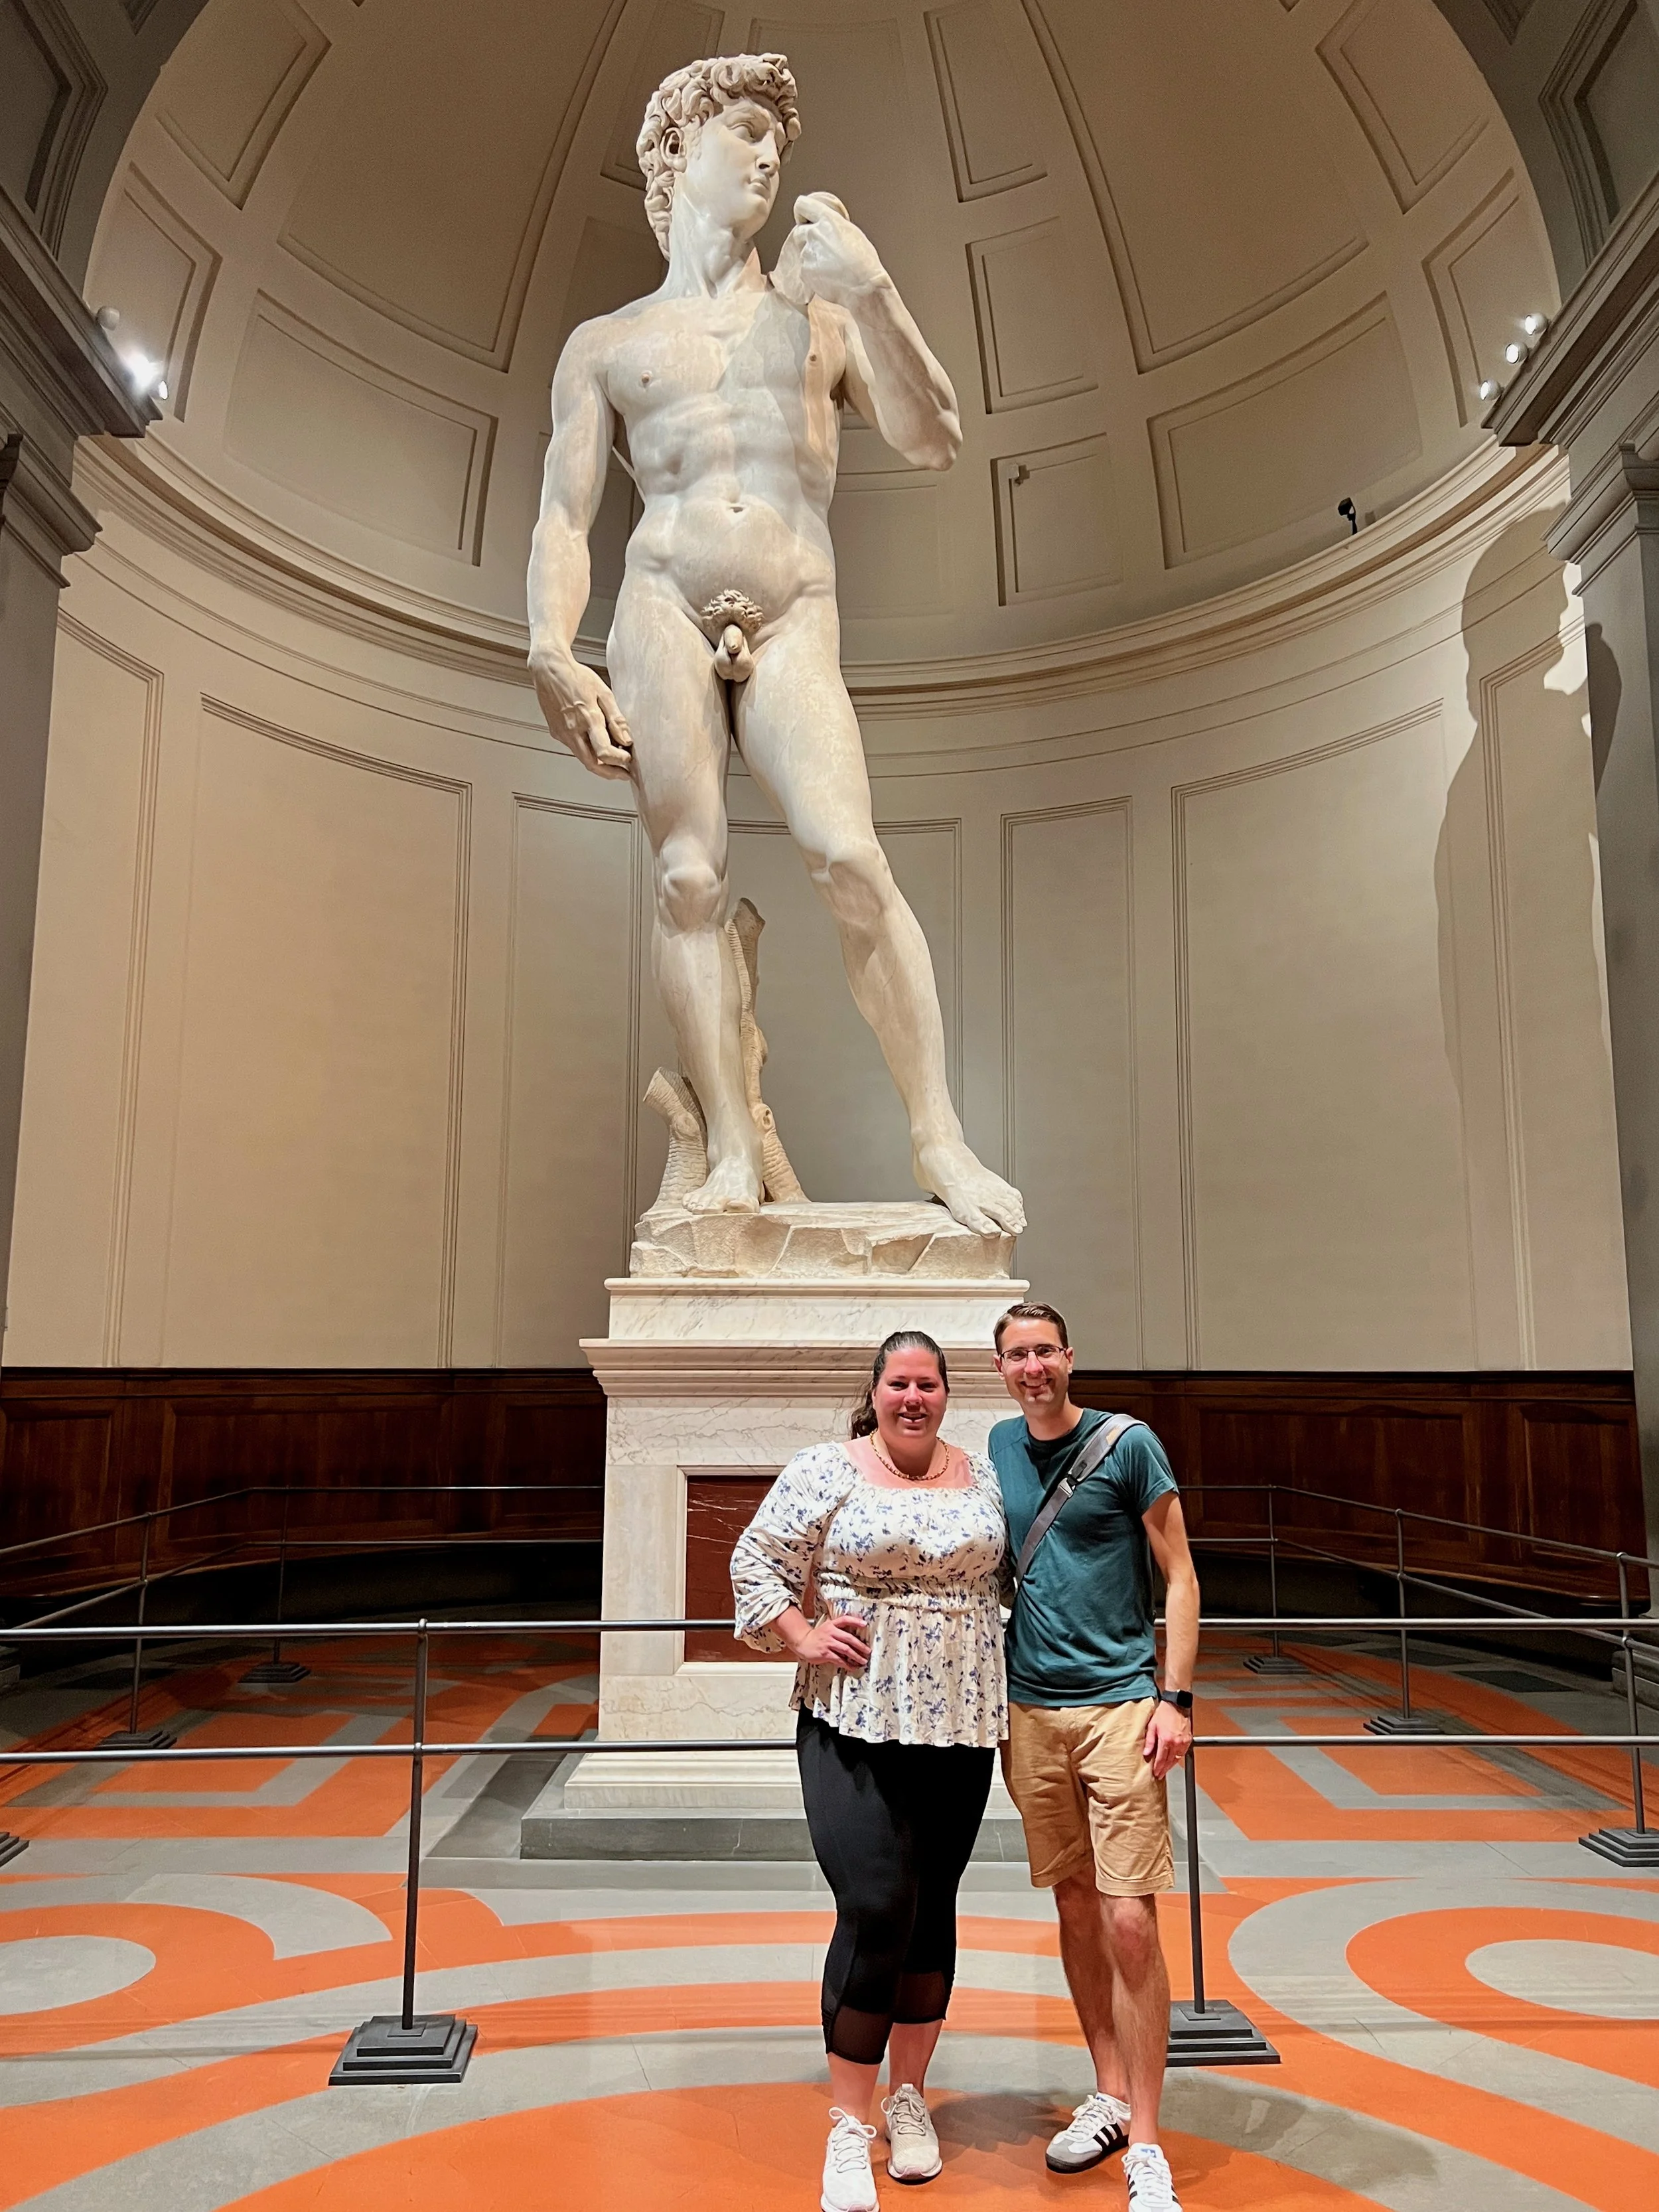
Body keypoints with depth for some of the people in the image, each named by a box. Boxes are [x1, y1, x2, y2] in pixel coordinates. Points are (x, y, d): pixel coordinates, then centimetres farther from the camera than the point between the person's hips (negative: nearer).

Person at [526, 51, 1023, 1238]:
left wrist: (874, 291, 0)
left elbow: (934, 440, 10)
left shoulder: (819, 312, 23)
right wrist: (554, 656, -8)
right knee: (690, 876, -12)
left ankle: (941, 1139, -17)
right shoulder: (605, 344, 20)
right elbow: (565, 518, 9)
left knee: (848, 856, -20)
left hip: (793, 627, 0)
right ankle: (734, 1154, -10)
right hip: (663, 610, 1)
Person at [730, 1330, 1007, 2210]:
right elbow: (755, 1563, -2)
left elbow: (1006, 1575, 20)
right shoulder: (826, 1470, -4)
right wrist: (802, 1638, -11)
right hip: (857, 1725, -4)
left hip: (961, 1725, 4)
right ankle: (847, 2126, 7)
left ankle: (908, 2099, 31)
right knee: (876, 1911, -10)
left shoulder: (981, 1476, 8)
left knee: (932, 1909, 12)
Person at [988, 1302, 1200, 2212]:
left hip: (1119, 1704, -4)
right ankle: (1109, 2095, 30)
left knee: (1130, 1921, -5)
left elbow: (1179, 1578, -4)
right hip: (1030, 1710, 4)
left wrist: (1174, 1699, -11)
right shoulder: (996, 1447, 6)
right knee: (1075, 1906, 14)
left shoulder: (1127, 1443, -7)